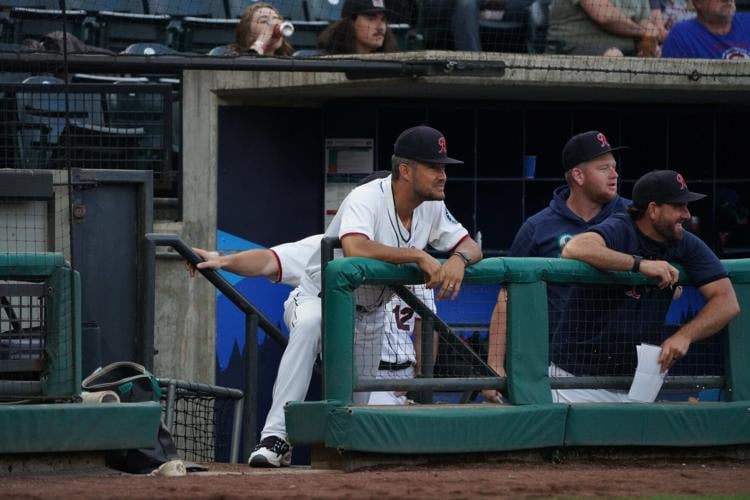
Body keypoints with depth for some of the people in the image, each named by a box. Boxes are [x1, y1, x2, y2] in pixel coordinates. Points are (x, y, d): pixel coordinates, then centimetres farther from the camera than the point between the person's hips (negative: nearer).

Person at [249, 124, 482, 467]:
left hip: (368, 316, 8)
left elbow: (471, 246, -1)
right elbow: (355, 249, -48)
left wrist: (458, 259, -27)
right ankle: (276, 437, -44)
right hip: (320, 298, -7)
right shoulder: (367, 199, -29)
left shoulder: (432, 208, -6)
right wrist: (418, 255, -43)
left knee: (358, 403, 11)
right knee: (309, 325, -41)